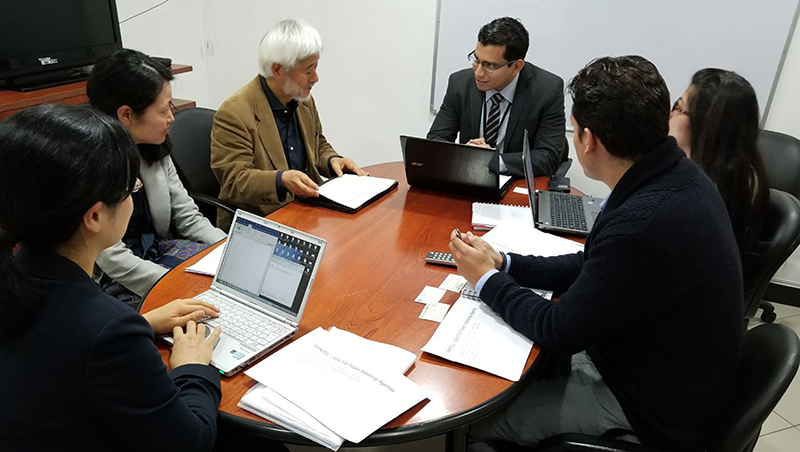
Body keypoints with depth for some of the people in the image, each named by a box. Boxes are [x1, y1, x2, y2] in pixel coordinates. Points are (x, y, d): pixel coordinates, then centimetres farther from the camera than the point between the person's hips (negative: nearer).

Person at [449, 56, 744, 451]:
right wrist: (504, 264, -2)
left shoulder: (645, 224, -35)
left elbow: (558, 331, -22)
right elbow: (594, 265, 5)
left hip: (656, 413, -8)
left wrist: (487, 279, -8)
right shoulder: (673, 174, -6)